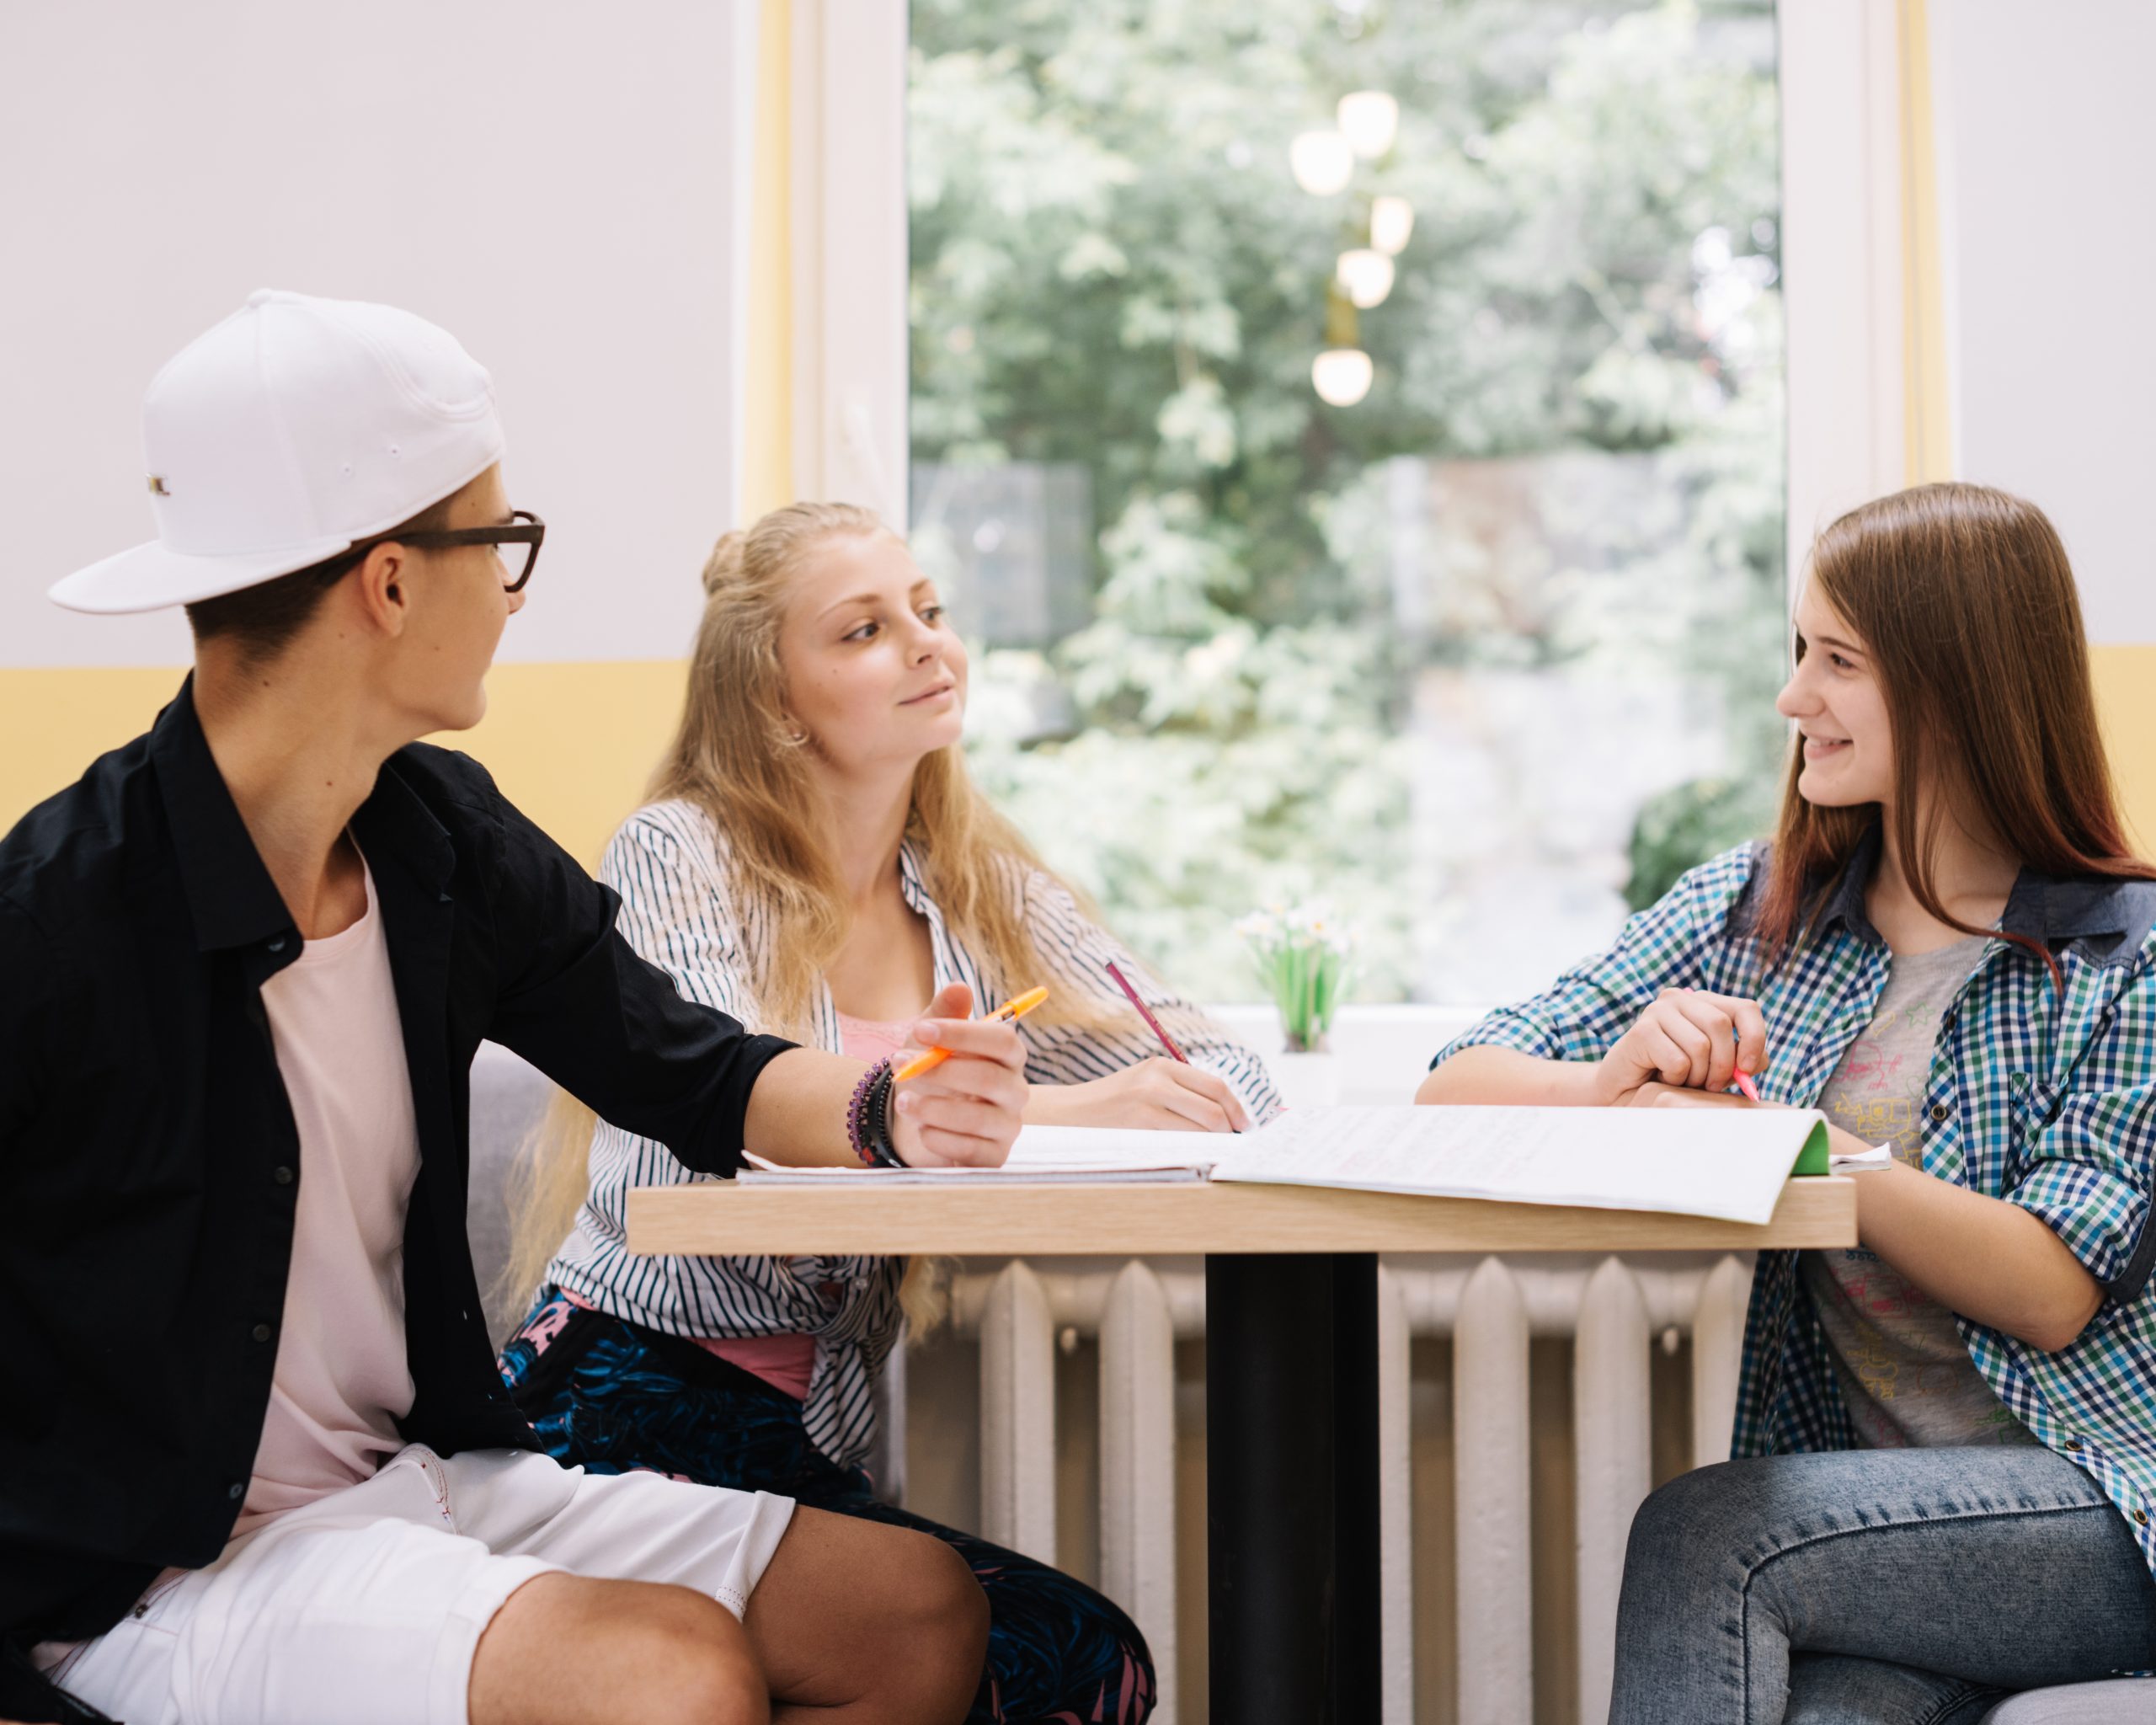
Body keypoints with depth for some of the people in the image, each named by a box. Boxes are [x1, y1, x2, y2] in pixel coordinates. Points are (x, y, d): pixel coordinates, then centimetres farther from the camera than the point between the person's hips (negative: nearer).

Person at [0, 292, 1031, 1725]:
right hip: (160, 1570, -7)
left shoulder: (447, 841, 2)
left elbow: (697, 1073, 9)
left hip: (427, 1476, 8)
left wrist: (884, 1111, -12)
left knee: (924, 1607, -3)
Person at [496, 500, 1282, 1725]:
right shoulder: (677, 854, -2)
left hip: (813, 1444, 5)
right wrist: (1055, 1110, -27)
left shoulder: (982, 889, 13)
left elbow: (1225, 1072, 9)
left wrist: (1183, 1106, -17)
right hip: (632, 1406, -5)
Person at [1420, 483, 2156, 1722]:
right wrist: (1612, 1086, -18)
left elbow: (2050, 1291, -14)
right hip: (1882, 1506, 3)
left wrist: (1782, 1137, -22)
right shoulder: (1759, 910, 10)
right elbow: (1461, 1087, 4)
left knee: (1705, 1537, -26)